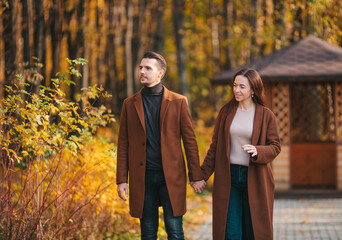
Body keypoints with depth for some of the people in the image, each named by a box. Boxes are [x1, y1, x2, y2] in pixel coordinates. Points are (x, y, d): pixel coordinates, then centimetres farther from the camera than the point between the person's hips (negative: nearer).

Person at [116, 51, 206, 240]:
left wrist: (196, 176, -2)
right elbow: (123, 144, 7)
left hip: (171, 176, -2)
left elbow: (190, 141, 2)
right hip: (142, 178, 2)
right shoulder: (130, 104, 8)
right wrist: (121, 179, 2)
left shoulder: (178, 102, 3)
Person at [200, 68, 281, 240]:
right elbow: (215, 145, 10)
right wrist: (203, 174, 6)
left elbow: (275, 147, 0)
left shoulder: (266, 115, -1)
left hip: (254, 179, -2)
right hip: (228, 176, 2)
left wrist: (257, 151, -20)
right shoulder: (227, 111, 6)